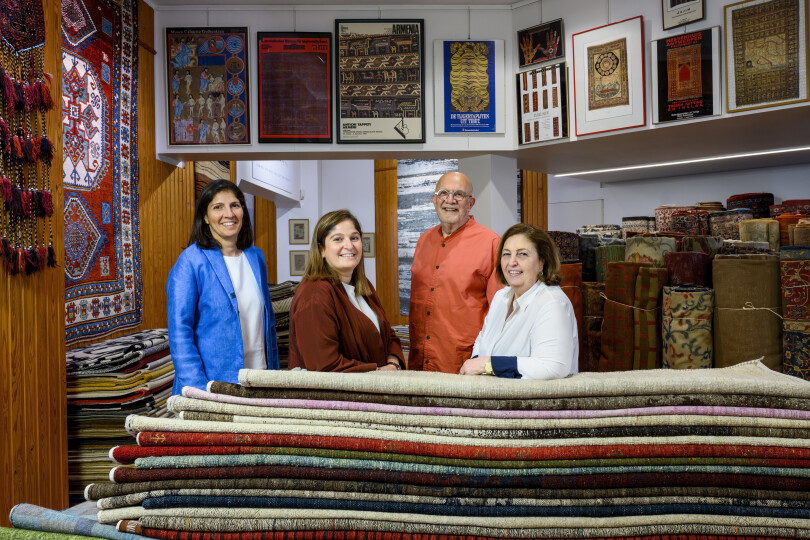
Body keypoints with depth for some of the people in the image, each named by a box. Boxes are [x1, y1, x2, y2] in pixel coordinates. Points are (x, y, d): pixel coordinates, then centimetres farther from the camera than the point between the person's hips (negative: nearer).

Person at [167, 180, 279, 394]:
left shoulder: (256, 257, 8)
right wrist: (198, 389, -19)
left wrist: (275, 374, 10)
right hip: (214, 382, -5)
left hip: (259, 379, 5)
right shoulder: (190, 262, -9)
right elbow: (179, 332, -12)